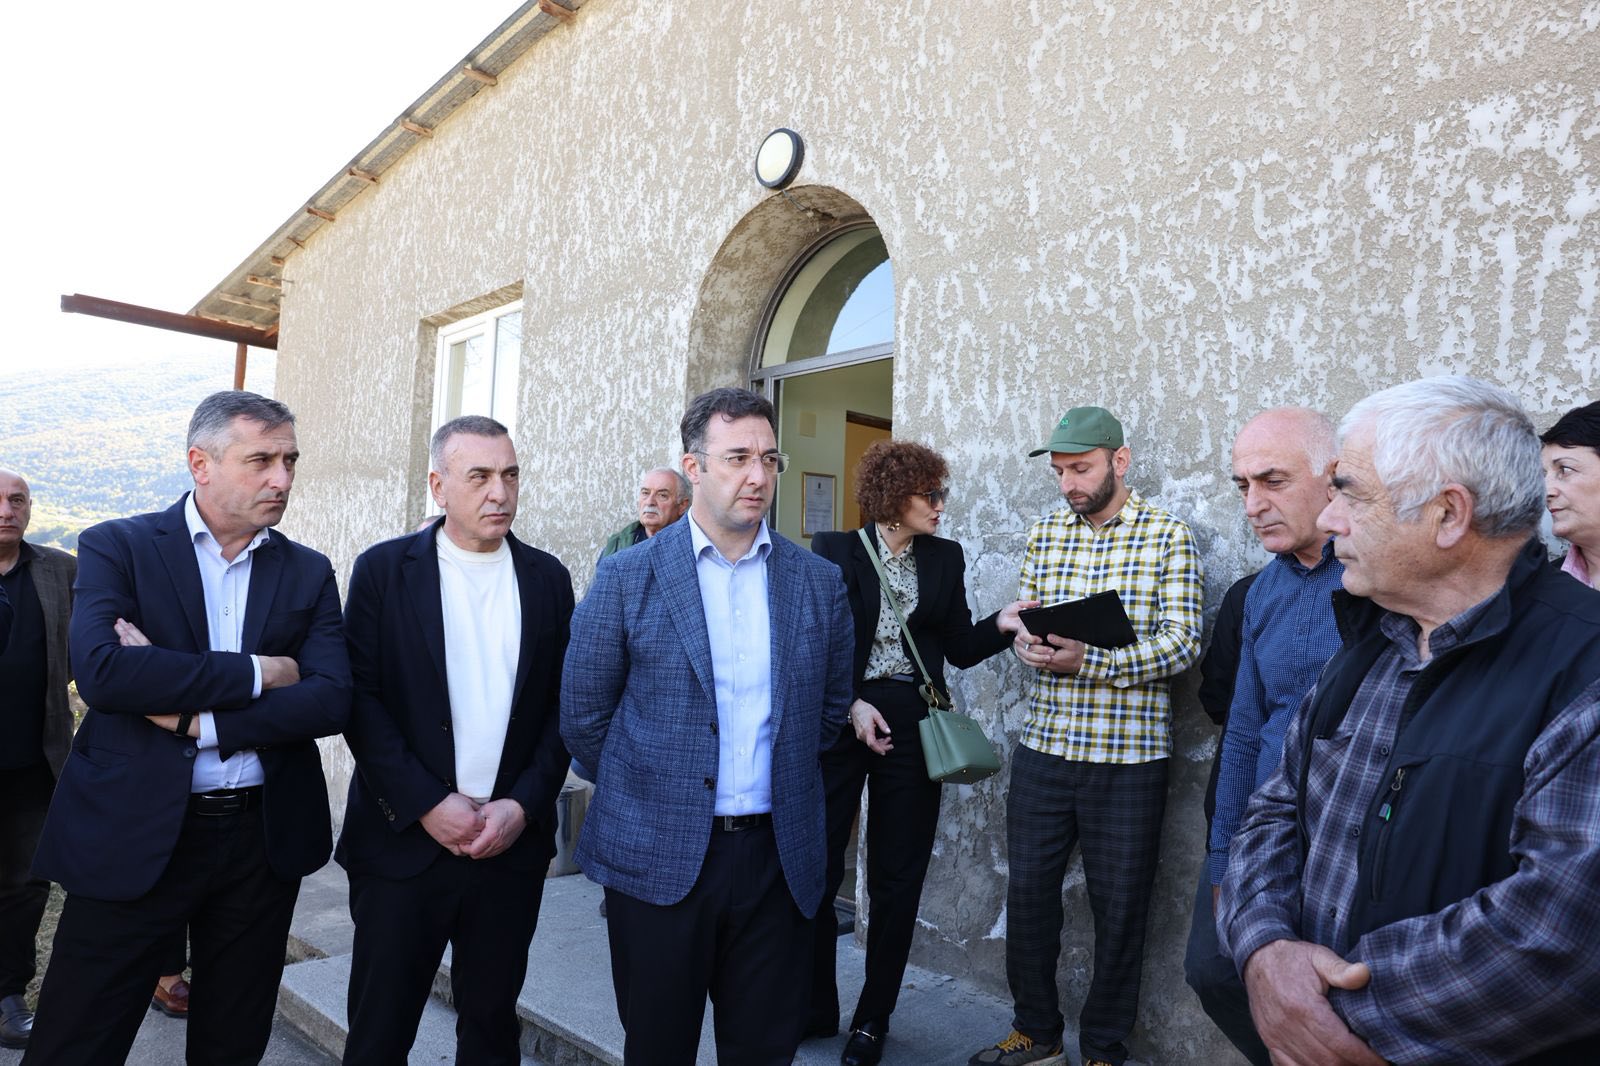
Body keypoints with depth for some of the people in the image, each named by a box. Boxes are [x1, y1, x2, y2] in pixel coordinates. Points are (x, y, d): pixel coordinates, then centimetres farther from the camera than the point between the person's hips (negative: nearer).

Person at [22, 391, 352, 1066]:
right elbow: (101, 671, -19)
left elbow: (331, 700, -8)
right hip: (133, 838, -2)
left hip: (264, 838, 3)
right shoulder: (117, 547, -2)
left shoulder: (309, 573, 4)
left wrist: (197, 717, -16)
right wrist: (256, 672, -16)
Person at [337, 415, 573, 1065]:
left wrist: (524, 805, -7)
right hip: (404, 840, -2)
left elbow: (563, 707, 4)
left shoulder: (547, 579, 4)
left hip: (513, 842, 2)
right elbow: (361, 699, -6)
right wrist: (427, 804, -13)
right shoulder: (383, 570, -1)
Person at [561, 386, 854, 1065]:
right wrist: (640, 792, 6)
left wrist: (782, 782, 10)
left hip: (778, 857, 2)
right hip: (658, 859, -2)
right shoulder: (627, 577, -5)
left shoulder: (819, 582, 2)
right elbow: (582, 716, 1)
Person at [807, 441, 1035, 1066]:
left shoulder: (945, 558, 7)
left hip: (912, 725, 2)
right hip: (837, 719, -2)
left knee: (897, 880, 8)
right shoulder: (835, 551, -2)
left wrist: (1000, 624, -12)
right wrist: (852, 704, -13)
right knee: (817, 868, 3)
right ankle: (814, 1008, 24)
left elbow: (960, 649, 6)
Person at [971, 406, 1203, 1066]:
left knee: (1118, 906, 10)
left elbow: (1183, 641, -11)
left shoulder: (1167, 535, -5)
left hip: (1128, 759, -4)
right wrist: (1025, 639, -11)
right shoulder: (1043, 533, 8)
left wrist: (1088, 661, -23)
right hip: (1043, 746, 4)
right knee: (1027, 891, 12)